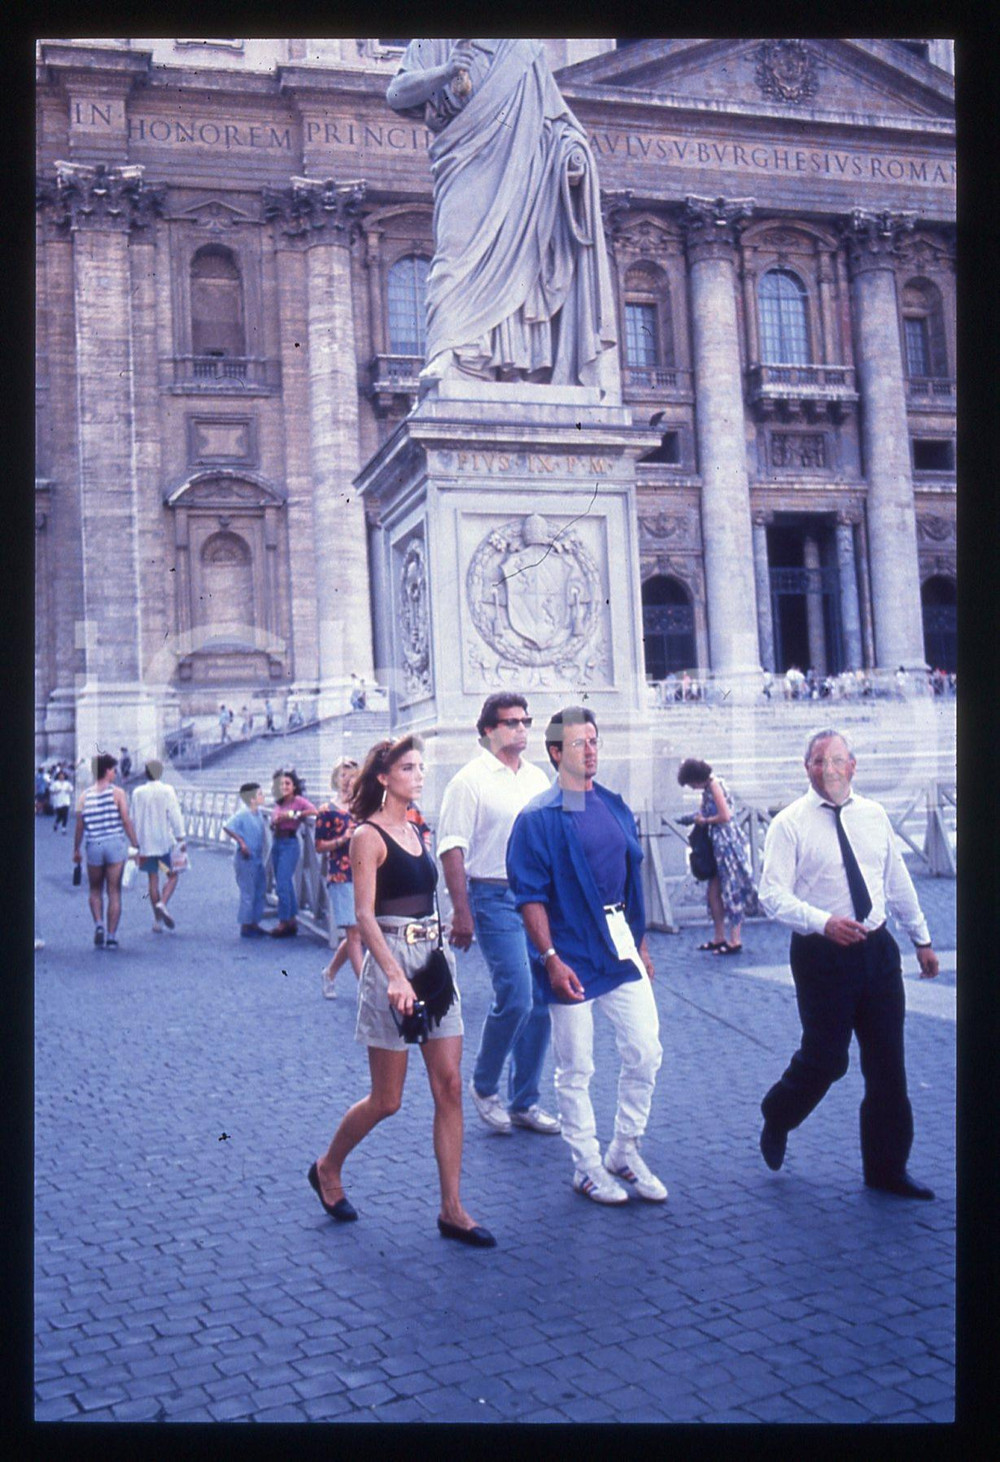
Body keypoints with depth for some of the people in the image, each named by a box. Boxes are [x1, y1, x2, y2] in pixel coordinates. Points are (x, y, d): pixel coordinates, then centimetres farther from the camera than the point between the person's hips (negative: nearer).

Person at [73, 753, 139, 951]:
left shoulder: (85, 795, 4)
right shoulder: (117, 793, -4)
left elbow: (79, 826, 4)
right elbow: (126, 821, -8)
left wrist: (76, 850, 15)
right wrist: (136, 845, -3)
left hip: (94, 846, 2)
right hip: (115, 845, -2)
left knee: (95, 890, 19)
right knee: (114, 892, 5)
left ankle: (98, 924, -2)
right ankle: (111, 936, 5)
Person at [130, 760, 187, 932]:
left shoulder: (137, 793, 2)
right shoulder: (167, 790, -7)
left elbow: (134, 819, 7)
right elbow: (174, 816, -10)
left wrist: (136, 842, 16)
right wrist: (180, 838, -7)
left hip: (146, 842, 3)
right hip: (164, 841, -3)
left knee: (153, 880, 8)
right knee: (172, 876, 8)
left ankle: (157, 921, 10)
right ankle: (162, 903, -18)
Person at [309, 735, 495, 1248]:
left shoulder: (415, 832, 13)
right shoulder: (368, 837, -9)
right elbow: (365, 915, -18)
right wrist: (396, 975, -29)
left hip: (434, 958, 7)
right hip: (391, 962, -7)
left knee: (449, 1086, 2)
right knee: (386, 1100, 3)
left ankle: (452, 1210, 8)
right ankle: (327, 1169, 29)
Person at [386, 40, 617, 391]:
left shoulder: (525, 49, 23)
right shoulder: (435, 42, 16)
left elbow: (554, 113, 22)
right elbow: (396, 95, 4)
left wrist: (571, 150, 2)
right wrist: (445, 71, -12)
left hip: (521, 174, 2)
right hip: (467, 170, -2)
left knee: (520, 254, -9)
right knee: (460, 252, -20)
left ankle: (534, 362, -16)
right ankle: (448, 355, -32)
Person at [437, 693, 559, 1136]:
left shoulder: (538, 778, 14)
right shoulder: (470, 780, -5)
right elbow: (451, 849, -10)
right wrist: (462, 913, -16)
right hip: (496, 898, -6)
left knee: (541, 1000, 6)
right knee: (515, 997, -13)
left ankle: (524, 1103, 19)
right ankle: (483, 1086, 11)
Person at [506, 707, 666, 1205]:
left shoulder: (615, 807, 10)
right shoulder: (537, 818, -9)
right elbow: (529, 896, -12)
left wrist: (641, 942, 16)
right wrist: (551, 959, -18)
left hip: (622, 949, 6)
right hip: (573, 958, -6)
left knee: (646, 1052, 7)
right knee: (575, 1069, 5)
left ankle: (625, 1152, 26)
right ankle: (586, 1167, 21)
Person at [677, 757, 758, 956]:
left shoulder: (714, 785, -14)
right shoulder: (708, 787, 13)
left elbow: (725, 816, -20)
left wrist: (705, 820, -7)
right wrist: (699, 818, 0)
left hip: (726, 841, -10)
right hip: (717, 842, 10)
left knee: (731, 889, -5)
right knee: (714, 891, 12)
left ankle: (735, 940, -1)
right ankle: (719, 938, 20)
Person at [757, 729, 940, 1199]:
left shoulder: (874, 816, 8)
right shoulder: (789, 824, -7)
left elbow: (898, 882, 16)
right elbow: (773, 894, -14)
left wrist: (921, 939, 19)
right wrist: (823, 922, -28)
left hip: (877, 949, 5)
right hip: (821, 954, -5)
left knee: (888, 1064, 7)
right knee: (825, 1058, -1)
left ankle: (887, 1169, 21)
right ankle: (775, 1120, 29)